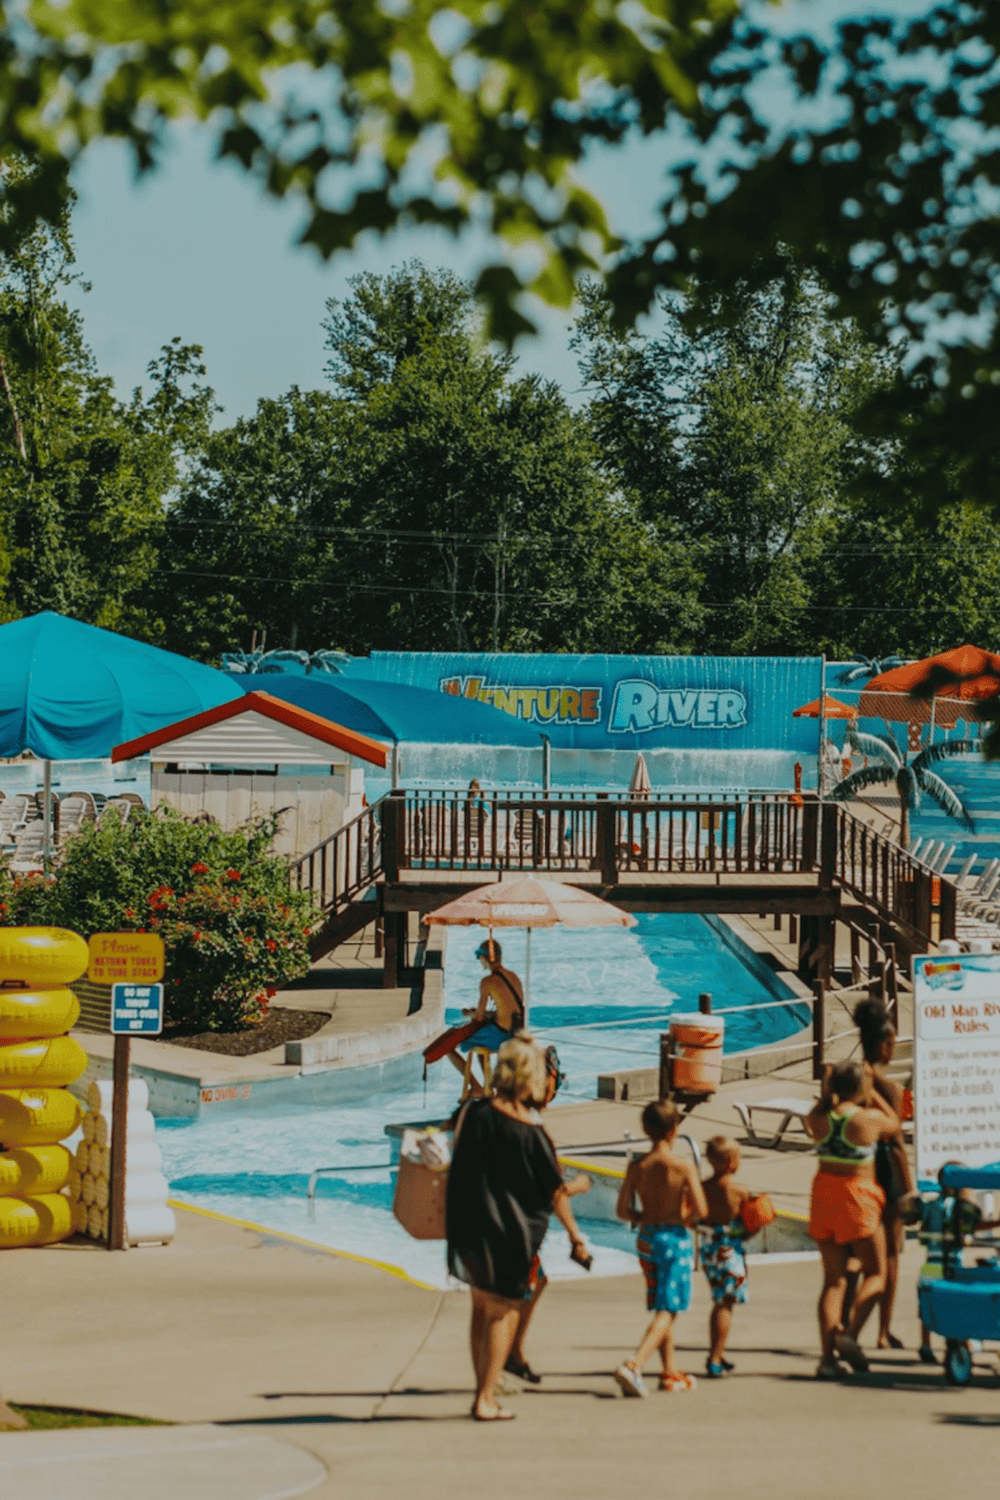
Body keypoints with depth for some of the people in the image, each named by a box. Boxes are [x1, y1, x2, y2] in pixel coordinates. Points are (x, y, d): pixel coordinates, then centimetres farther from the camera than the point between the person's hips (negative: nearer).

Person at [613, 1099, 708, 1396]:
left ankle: (670, 1372, 25)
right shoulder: (683, 1167, -13)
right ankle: (633, 1365, -21)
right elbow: (701, 1210, -15)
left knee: (662, 1308, 19)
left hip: (647, 1239, 5)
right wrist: (686, 1218, 6)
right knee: (667, 1311, -3)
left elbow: (623, 1210, -3)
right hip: (675, 1238, -5)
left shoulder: (636, 1167, -3)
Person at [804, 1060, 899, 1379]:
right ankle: (850, 1334, -12)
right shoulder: (870, 1119, -14)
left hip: (824, 1194, 5)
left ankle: (827, 1356, 3)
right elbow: (894, 1122, 9)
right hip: (858, 1197, -5)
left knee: (834, 1279, 9)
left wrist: (826, 1091, 22)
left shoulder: (819, 1119, -3)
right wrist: (873, 1094, 15)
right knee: (875, 1273, 9)